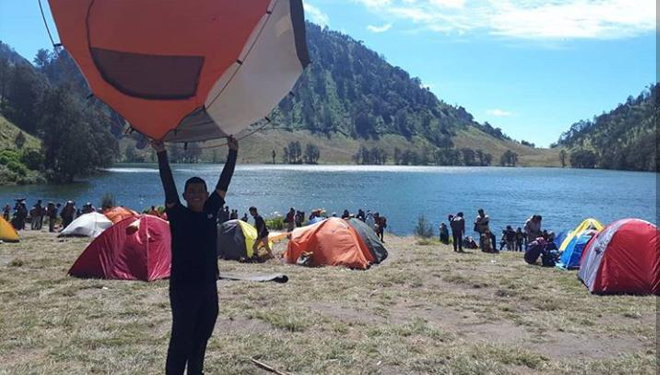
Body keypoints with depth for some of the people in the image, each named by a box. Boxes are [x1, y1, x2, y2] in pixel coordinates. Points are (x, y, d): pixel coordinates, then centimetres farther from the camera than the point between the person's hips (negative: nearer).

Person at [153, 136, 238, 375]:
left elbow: (224, 182, 4)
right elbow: (168, 185, -16)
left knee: (202, 335, 17)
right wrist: (161, 154, -24)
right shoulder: (178, 215, -7)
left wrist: (233, 152, 3)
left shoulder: (211, 211, 4)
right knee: (181, 338, -1)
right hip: (183, 287, -5)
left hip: (208, 286, 5)